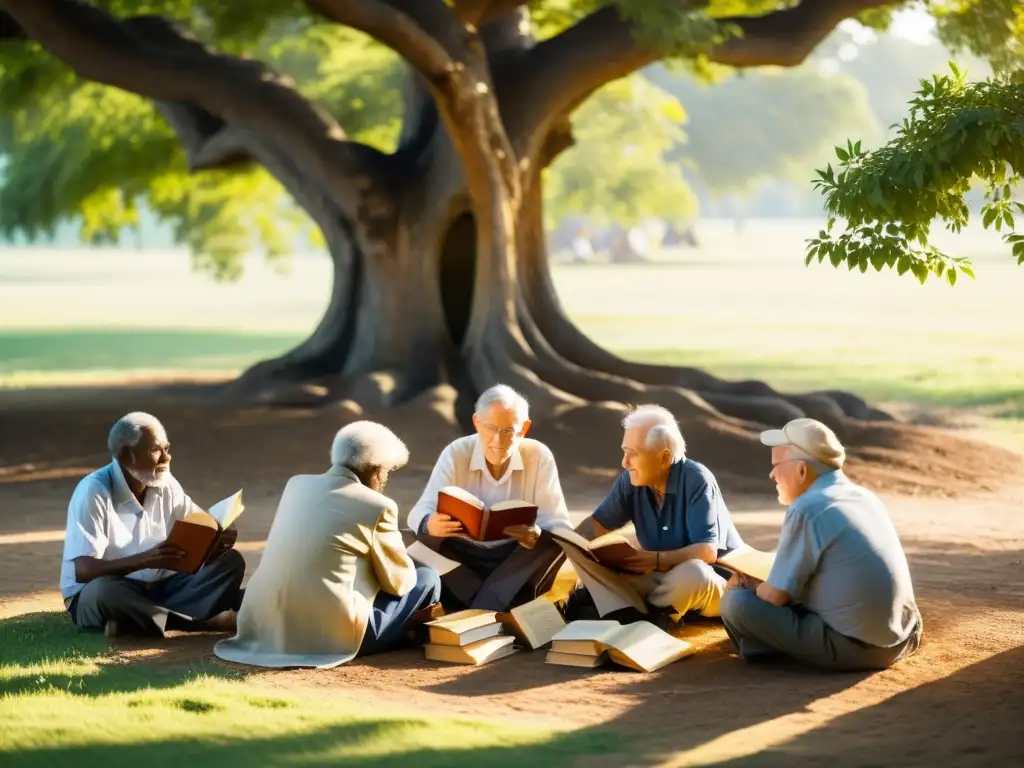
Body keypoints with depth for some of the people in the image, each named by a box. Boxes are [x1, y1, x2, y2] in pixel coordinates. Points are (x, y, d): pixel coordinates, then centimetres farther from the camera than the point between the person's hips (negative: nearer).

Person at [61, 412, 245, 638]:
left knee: (230, 561, -9)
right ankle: (208, 620, -30)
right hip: (93, 597, -6)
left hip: (158, 589, 6)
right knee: (105, 590, -41)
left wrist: (219, 538, -20)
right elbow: (83, 570, -26)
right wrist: (143, 560, -40)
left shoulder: (166, 486, 0)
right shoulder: (94, 492, -18)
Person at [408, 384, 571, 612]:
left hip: (519, 564, 0)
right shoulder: (456, 454, -7)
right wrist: (429, 524, -39)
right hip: (463, 557, 0)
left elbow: (559, 525, -10)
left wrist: (538, 537, -36)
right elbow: (419, 513, -12)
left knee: (553, 544, -29)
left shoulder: (539, 457, -6)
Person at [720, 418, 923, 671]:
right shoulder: (864, 496, 11)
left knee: (736, 603, -7)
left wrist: (751, 588, 12)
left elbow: (777, 595, -9)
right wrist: (758, 585, 21)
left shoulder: (807, 510, -14)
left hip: (854, 648, -9)